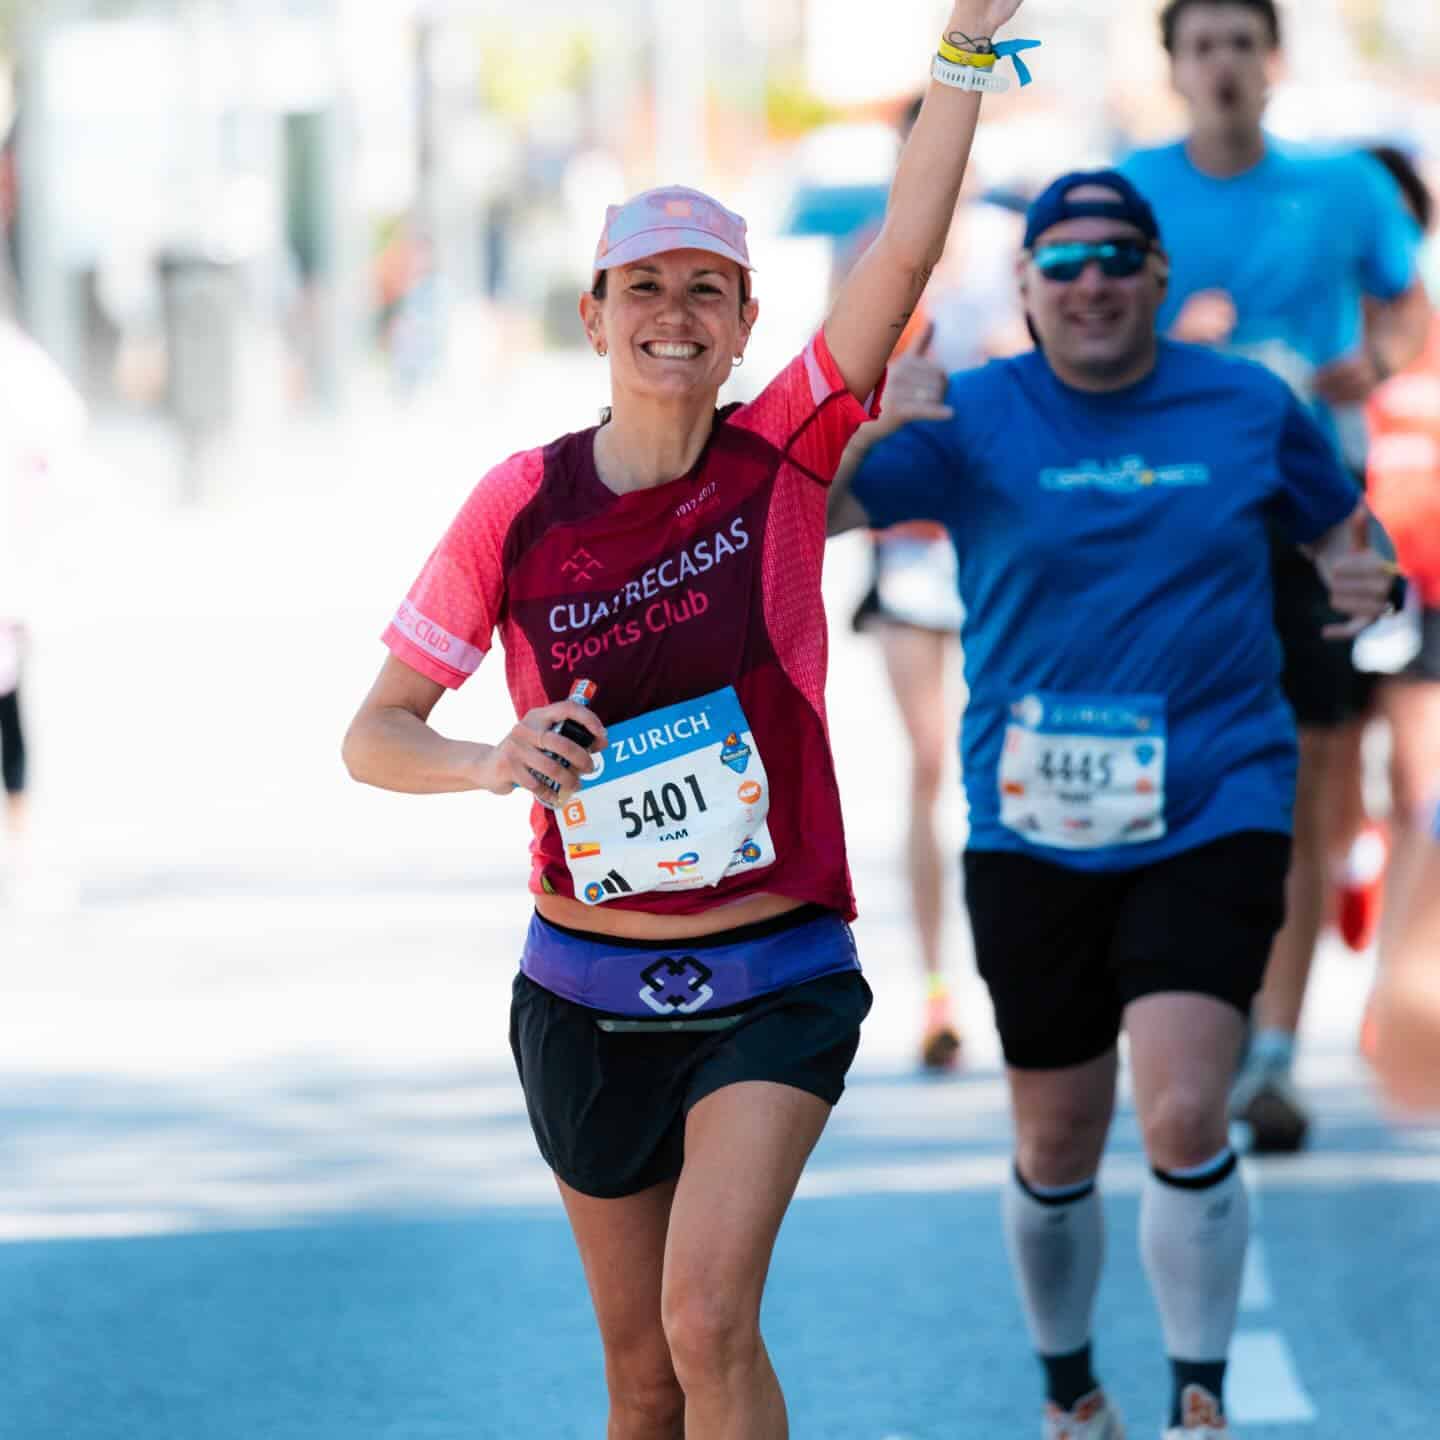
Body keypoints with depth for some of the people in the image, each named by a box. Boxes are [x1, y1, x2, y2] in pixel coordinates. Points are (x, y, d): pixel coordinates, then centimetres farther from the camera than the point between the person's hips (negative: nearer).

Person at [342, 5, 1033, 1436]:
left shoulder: (782, 458, -4)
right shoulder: (521, 505, -4)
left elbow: (905, 254, -14)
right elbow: (372, 734, -1)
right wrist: (490, 763, -22)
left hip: (775, 988, -2)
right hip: (588, 996, 2)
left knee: (709, 1319, -21)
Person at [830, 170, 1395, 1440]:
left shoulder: (1248, 407, 4)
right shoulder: (972, 418, -1)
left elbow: (1342, 526, 19)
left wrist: (1369, 581, -5)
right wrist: (864, 431, -30)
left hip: (1213, 814, -1)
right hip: (1033, 833, 1)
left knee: (1185, 1120, -17)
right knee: (1057, 1154, 9)